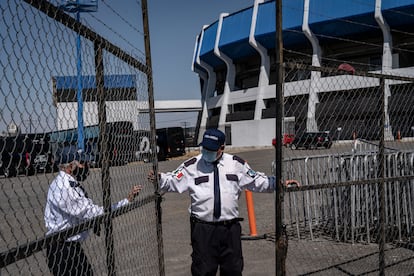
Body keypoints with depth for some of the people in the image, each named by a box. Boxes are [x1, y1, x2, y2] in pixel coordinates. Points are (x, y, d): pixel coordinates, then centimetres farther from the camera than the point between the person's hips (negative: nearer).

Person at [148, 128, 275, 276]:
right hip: (202, 229, -1)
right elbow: (173, 181, -2)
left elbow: (256, 181, 11)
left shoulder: (236, 164, 5)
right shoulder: (191, 166, 0)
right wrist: (159, 178, -20)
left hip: (230, 228, 2)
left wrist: (275, 182, 2)